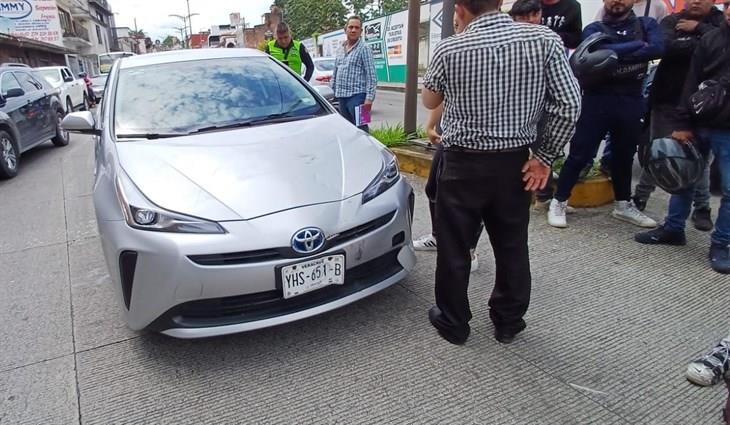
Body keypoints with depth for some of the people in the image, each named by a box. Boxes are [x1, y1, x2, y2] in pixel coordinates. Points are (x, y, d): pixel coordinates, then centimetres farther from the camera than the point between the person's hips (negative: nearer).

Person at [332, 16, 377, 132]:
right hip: (342, 97, 7)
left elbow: (371, 75, -10)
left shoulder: (364, 49, -4)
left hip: (357, 96, -7)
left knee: (361, 129, -9)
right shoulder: (341, 50, 16)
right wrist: (333, 91, 15)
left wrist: (369, 97, -18)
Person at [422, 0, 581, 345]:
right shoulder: (544, 40, -5)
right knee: (512, 246, 17)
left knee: (454, 248, 12)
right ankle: (509, 322, 31)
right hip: (515, 162, 3)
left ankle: (453, 322, 26)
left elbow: (429, 102, 6)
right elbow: (570, 105, -8)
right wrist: (545, 157, 0)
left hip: (464, 164, -2)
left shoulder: (449, 49, -10)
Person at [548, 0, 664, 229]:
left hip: (631, 101, 4)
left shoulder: (647, 25, 10)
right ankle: (559, 202, 10)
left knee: (625, 155, 15)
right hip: (597, 100, -3)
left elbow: (658, 48, -12)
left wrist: (616, 54, -16)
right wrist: (638, 45, -12)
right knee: (580, 155, -2)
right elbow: (601, 52, -21)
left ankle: (623, 205, 29)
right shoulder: (594, 29, 2)